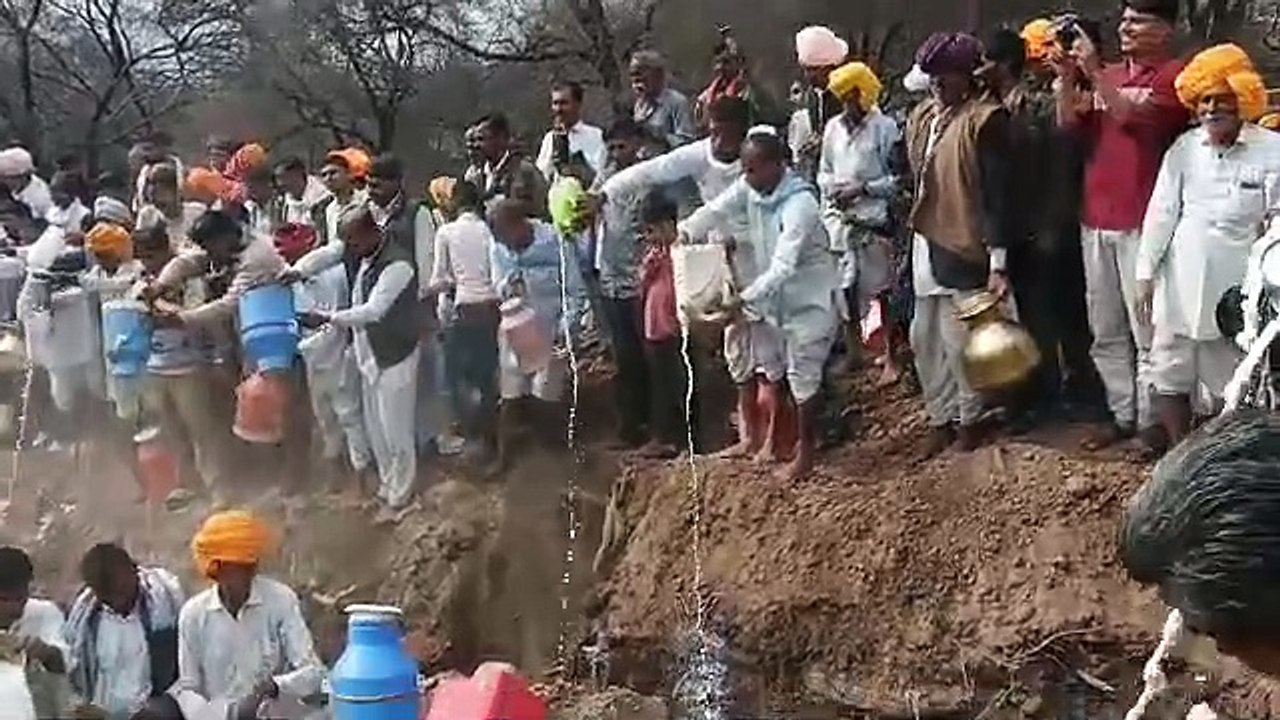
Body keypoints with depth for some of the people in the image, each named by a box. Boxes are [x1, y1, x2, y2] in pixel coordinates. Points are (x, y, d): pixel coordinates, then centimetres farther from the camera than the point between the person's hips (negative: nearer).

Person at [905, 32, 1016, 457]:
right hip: (926, 243, 7)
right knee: (925, 336, 12)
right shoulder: (922, 116, 9)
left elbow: (996, 193, -16)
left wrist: (998, 261, -19)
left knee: (961, 339, 1)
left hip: (966, 247, -7)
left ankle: (969, 418, 21)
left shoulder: (983, 119, -13)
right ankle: (940, 417, 26)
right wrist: (911, 234, 15)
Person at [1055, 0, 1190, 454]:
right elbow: (1069, 123, 5)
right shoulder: (1107, 75, 15)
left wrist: (1093, 73, -20)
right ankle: (1121, 414, 20)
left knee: (1146, 330, -3)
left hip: (1142, 223, -7)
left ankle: (1151, 421, 3)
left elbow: (1134, 117, -19)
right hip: (1096, 219, 7)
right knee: (1105, 332, 11)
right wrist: (1067, 75, -8)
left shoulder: (1174, 75, -5)